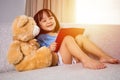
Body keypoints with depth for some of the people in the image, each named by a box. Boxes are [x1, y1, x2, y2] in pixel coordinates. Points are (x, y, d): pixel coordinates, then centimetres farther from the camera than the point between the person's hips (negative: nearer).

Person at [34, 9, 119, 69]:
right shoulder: (41, 37, 10)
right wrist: (49, 49, -18)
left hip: (73, 58, 6)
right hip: (60, 60, -6)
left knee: (80, 37, -11)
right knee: (68, 38, -25)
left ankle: (104, 56, -21)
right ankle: (86, 60, -47)